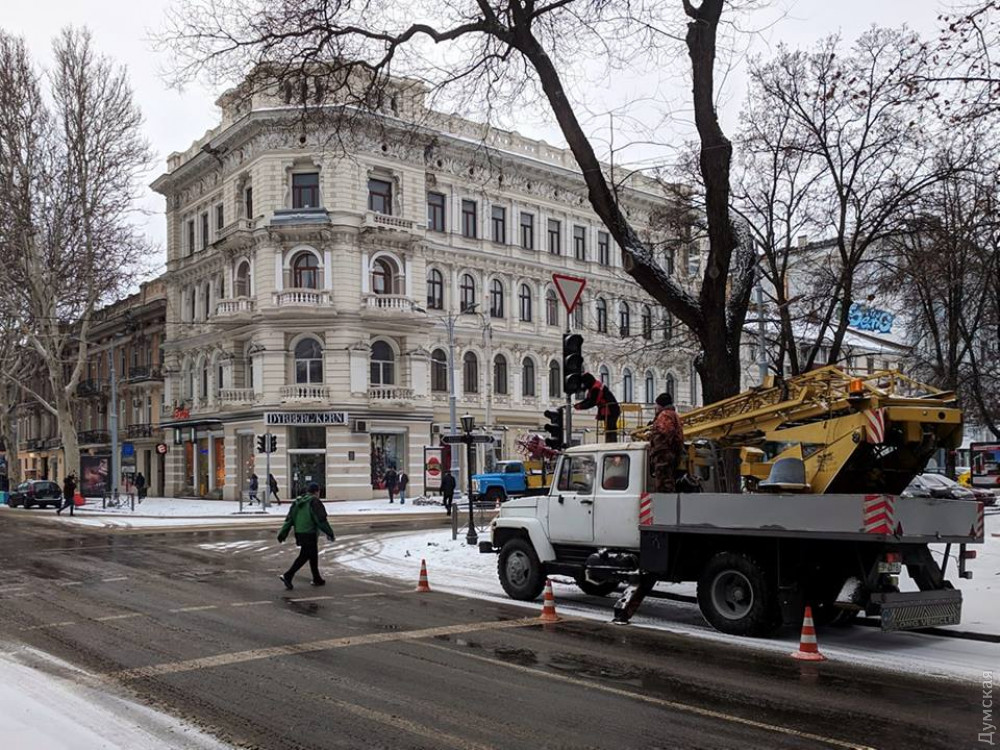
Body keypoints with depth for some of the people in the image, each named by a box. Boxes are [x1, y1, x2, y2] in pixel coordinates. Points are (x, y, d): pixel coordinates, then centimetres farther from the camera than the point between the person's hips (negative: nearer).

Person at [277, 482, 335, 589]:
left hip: (299, 533, 8)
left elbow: (289, 519, 10)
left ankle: (317, 579, 22)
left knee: (313, 555, 16)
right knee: (304, 556, -1)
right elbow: (321, 520, -15)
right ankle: (287, 576, -5)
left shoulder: (297, 502, 12)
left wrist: (283, 534, 10)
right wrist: (330, 533, -8)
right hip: (310, 534, -8)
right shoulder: (315, 502, -10)